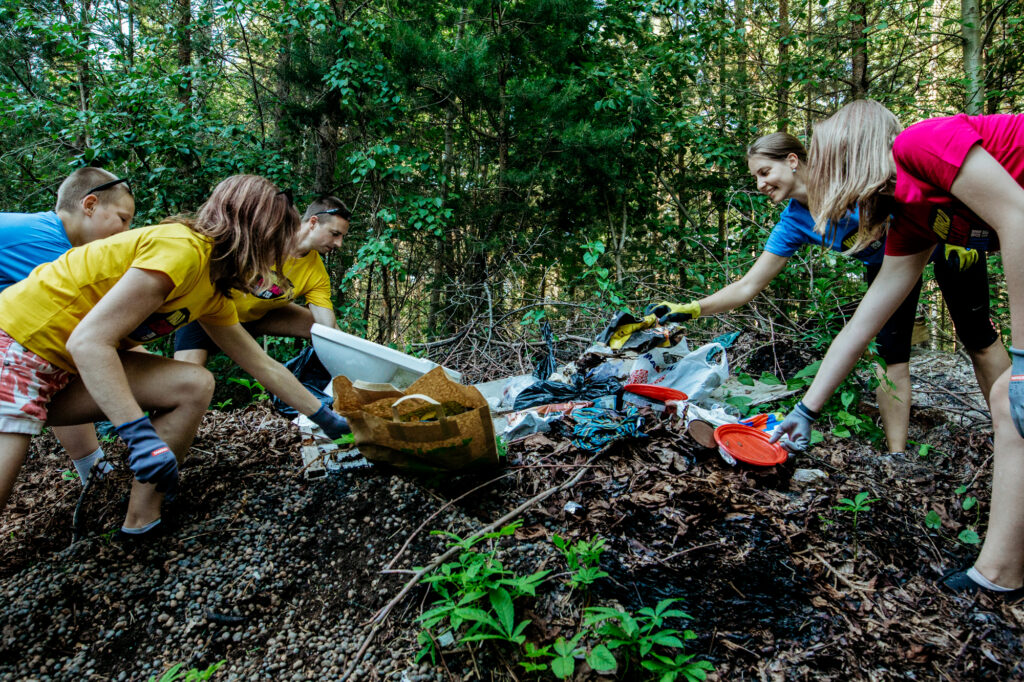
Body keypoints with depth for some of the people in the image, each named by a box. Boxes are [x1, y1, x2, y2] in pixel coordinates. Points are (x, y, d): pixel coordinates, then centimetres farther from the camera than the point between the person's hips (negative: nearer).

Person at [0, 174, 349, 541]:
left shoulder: (214, 295, 7)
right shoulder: (182, 249, -23)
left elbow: (264, 366, 16)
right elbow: (88, 341, -28)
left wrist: (326, 418, 19)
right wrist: (141, 435, -32)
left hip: (76, 365, 9)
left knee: (194, 385, -8)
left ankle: (141, 524, -4)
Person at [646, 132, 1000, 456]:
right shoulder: (794, 223, -15)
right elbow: (748, 287, -16)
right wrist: (689, 309, -26)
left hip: (936, 232, -3)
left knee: (977, 338, 4)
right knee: (891, 355, -8)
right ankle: (897, 456, 0)